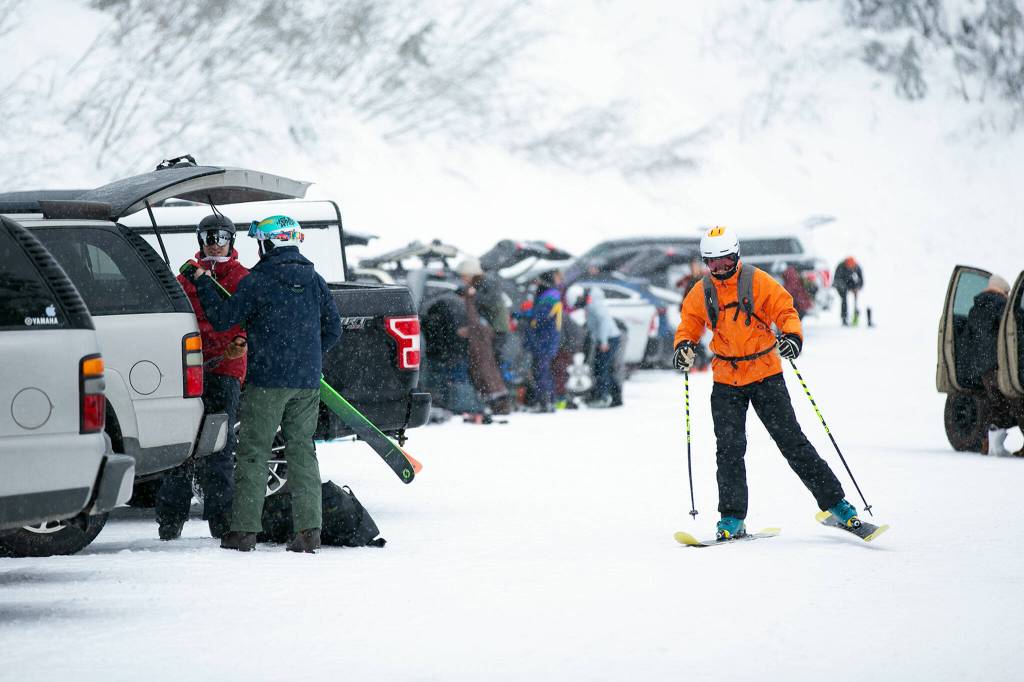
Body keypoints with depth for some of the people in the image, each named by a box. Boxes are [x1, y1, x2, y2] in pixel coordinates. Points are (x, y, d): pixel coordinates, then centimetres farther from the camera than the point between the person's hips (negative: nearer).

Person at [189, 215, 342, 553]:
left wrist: (203, 283, 8)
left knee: (253, 452, 0)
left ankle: (244, 529, -2)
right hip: (308, 382, 5)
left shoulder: (256, 282, -9)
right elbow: (333, 329, 12)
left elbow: (223, 319, -4)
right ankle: (309, 529, 2)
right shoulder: (314, 280, 9)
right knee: (302, 451, 8)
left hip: (268, 379, -5)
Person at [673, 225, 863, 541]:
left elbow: (785, 310, -6)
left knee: (791, 440, -4)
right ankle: (732, 519, 5)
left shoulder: (758, 282, -6)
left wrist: (792, 336, -25)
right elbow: (689, 325, 12)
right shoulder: (700, 294, 3)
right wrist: (684, 346, -10)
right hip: (726, 381, 3)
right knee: (729, 448, -3)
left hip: (765, 374, -3)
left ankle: (835, 503, 3)